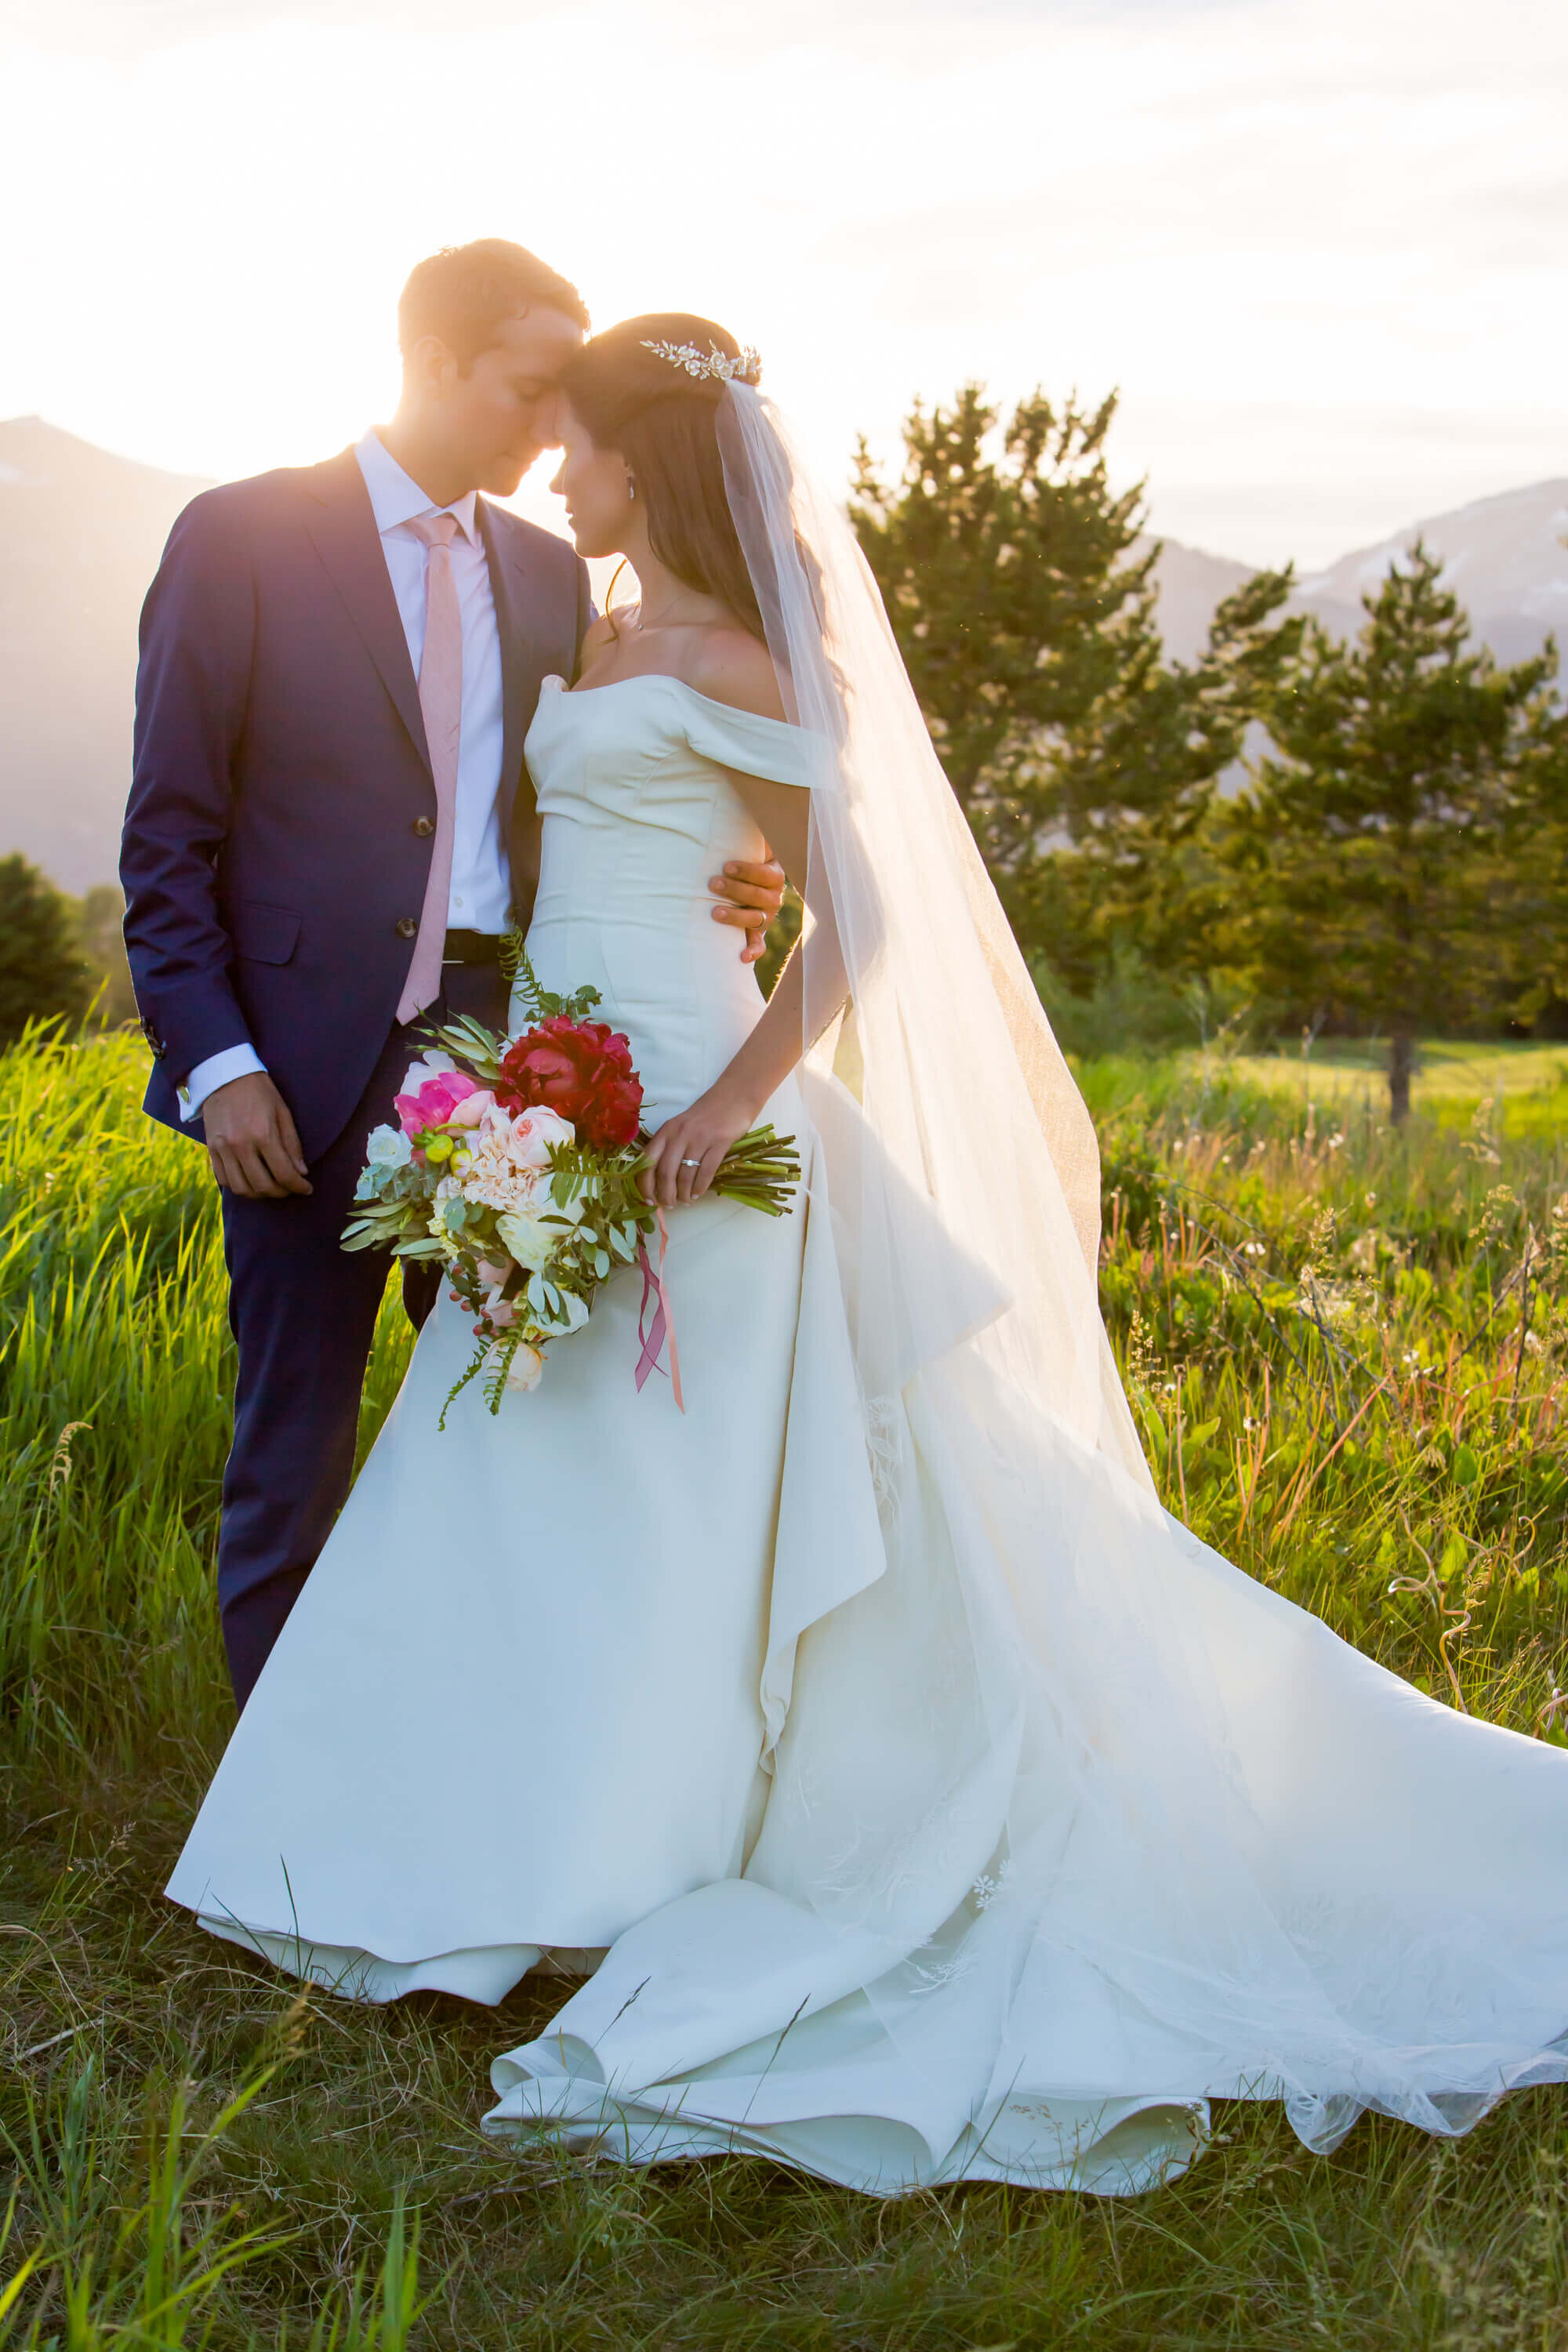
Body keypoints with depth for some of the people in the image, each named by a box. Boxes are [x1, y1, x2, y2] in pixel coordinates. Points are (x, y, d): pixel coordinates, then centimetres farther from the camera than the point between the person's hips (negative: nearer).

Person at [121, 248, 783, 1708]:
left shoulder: (551, 574, 12)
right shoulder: (242, 538, -2)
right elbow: (169, 837, -4)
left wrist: (707, 895, -5)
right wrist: (218, 1063, -13)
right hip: (309, 1072, -4)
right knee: (293, 1457, 5)